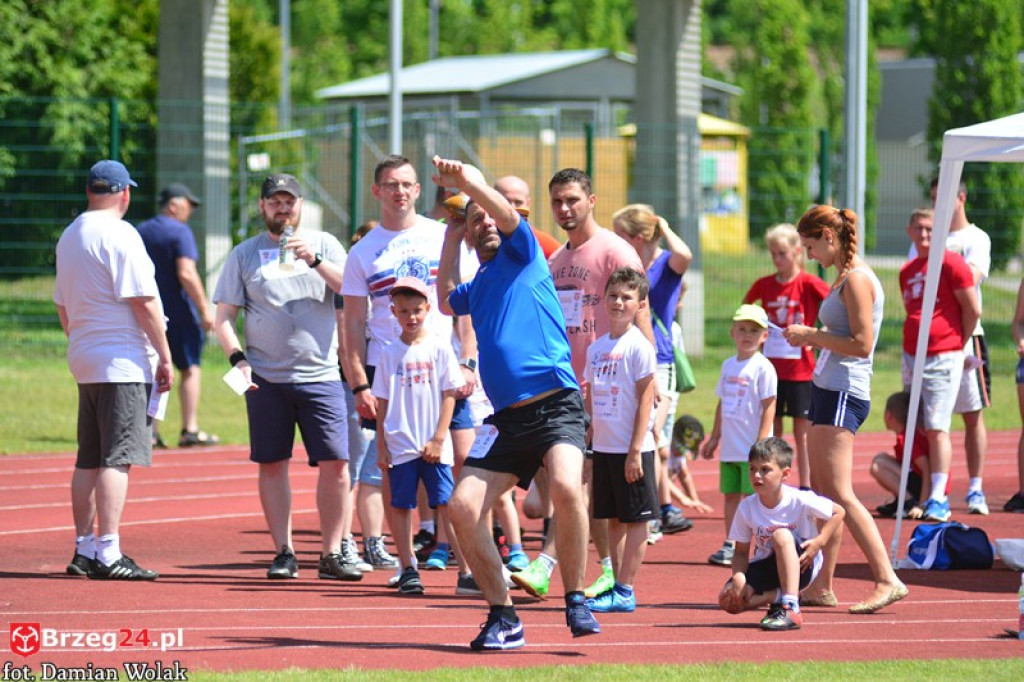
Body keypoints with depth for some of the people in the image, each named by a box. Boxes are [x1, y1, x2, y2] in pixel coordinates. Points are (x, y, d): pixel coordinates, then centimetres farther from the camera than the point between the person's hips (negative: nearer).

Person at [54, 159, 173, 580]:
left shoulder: (69, 237, 15)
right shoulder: (120, 235, -11)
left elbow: (62, 304, 20)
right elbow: (142, 300, -14)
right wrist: (165, 357, -11)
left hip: (84, 360, 8)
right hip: (123, 362, -8)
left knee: (89, 460, 12)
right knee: (116, 458, -11)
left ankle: (84, 550, 15)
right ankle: (107, 554, -16)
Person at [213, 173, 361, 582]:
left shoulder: (324, 245, 9)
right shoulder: (244, 254, 9)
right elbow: (224, 316, 7)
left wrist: (315, 261, -17)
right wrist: (237, 358, -8)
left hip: (320, 375, -1)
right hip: (265, 378, 1)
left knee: (335, 463, -6)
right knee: (272, 464, 3)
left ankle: (331, 555, 1)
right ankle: (284, 553, 11)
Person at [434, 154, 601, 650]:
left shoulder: (521, 255, 8)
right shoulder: (477, 286, 23)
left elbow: (508, 215, -12)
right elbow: (446, 302, 45)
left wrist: (467, 181, -20)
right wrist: (450, 240, 38)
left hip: (556, 405, -7)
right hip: (507, 419, 7)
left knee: (566, 488, -31)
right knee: (463, 507, -8)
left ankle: (575, 600, -13)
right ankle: (503, 619, 3)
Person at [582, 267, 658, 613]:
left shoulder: (639, 347, -9)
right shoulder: (597, 347, 11)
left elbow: (645, 399, -13)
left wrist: (635, 451, -16)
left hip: (631, 450, -7)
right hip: (603, 447, 7)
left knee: (634, 519, -1)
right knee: (613, 518, 10)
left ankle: (625, 591, -1)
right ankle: (618, 586, 16)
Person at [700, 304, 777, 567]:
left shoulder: (763, 368, -8)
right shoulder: (728, 366, 13)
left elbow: (768, 407, -12)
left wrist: (761, 443, -17)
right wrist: (714, 437, 20)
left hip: (752, 448, -7)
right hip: (730, 447, 7)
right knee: (731, 495, 10)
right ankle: (730, 546, 17)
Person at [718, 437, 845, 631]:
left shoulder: (800, 501, -19)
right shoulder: (746, 508, -11)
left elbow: (838, 513, -7)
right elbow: (741, 552, -3)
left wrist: (819, 542, -19)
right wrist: (738, 576, -23)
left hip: (799, 566, -3)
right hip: (767, 568, 4)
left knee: (781, 535, -38)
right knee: (729, 601, -22)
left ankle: (790, 610, -40)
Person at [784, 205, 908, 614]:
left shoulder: (856, 279, -13)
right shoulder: (843, 278, 16)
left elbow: (862, 344, -20)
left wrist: (813, 335, -12)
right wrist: (811, 337, 10)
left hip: (843, 394, -10)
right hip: (829, 389, 10)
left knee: (840, 493, -15)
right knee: (820, 493, 11)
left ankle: (887, 580, -19)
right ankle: (821, 586, 14)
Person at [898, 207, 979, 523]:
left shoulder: (951, 263, -6)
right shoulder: (907, 271, 15)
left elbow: (972, 310, -4)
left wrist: (958, 345, 3)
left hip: (943, 358, -7)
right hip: (911, 356, 7)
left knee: (936, 428, -12)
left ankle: (938, 499, -13)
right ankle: (918, 496, 11)